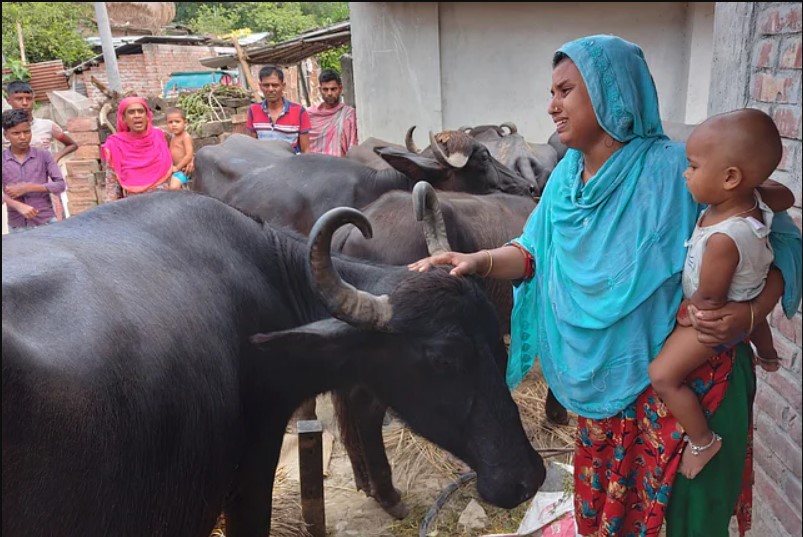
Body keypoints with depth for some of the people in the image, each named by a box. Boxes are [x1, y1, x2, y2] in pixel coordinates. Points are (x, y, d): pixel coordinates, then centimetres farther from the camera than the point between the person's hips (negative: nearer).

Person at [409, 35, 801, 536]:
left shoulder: (677, 170, -18)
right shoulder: (566, 178, 2)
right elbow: (537, 252, 7)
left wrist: (747, 314, -27)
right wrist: (480, 262, -11)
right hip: (605, 388, 6)